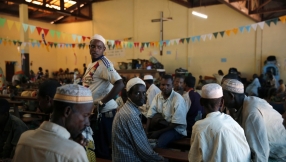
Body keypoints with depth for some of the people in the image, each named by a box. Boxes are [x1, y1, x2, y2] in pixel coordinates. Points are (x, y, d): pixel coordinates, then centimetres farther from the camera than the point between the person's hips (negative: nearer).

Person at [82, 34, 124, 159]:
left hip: (103, 111, -9)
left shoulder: (104, 64, -17)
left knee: (102, 145, 2)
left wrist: (102, 102, -26)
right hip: (93, 110, 9)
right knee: (96, 143, 21)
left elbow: (120, 84, -29)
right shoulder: (91, 64, 13)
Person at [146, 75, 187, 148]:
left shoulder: (178, 99, -18)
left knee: (159, 144, -30)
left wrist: (159, 132, -19)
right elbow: (150, 115, -5)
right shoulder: (157, 96, -2)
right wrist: (146, 131, -19)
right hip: (162, 125, 5)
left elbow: (176, 123, -19)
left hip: (176, 129, -5)